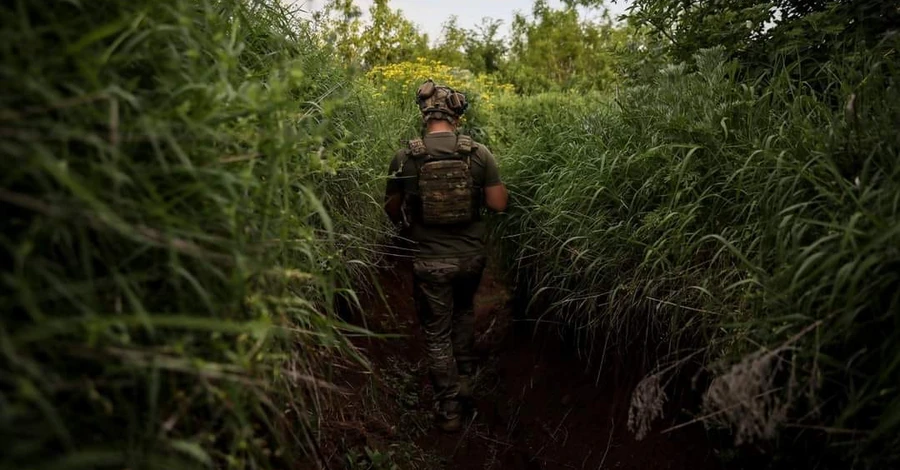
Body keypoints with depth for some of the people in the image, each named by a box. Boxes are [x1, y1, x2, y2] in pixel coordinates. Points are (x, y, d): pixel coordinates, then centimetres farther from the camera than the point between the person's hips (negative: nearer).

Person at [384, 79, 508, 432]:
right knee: (464, 310, 31)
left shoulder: (405, 157, -9)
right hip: (471, 256, 2)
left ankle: (449, 410, 23)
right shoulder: (479, 153, -7)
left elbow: (392, 212, -2)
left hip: (430, 261, -2)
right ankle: (465, 379, 40)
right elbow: (499, 204, -5)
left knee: (437, 335, 12)